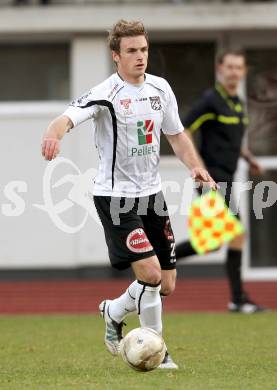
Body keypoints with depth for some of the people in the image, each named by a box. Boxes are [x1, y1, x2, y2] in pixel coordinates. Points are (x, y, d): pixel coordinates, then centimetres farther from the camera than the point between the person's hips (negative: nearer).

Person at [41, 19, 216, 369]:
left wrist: (195, 166, -1)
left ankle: (114, 312, 34)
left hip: (151, 194, 7)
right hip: (115, 196, -7)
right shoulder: (106, 94, -15)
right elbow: (68, 118, -31)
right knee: (150, 272, -18)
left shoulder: (160, 88, 5)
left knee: (166, 285, 7)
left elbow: (176, 134, 17)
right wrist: (54, 135, -54)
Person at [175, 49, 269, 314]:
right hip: (212, 180, -9)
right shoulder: (211, 101, -12)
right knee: (237, 233, -12)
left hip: (225, 180, 9)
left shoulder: (237, 103, 15)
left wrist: (248, 157, 15)